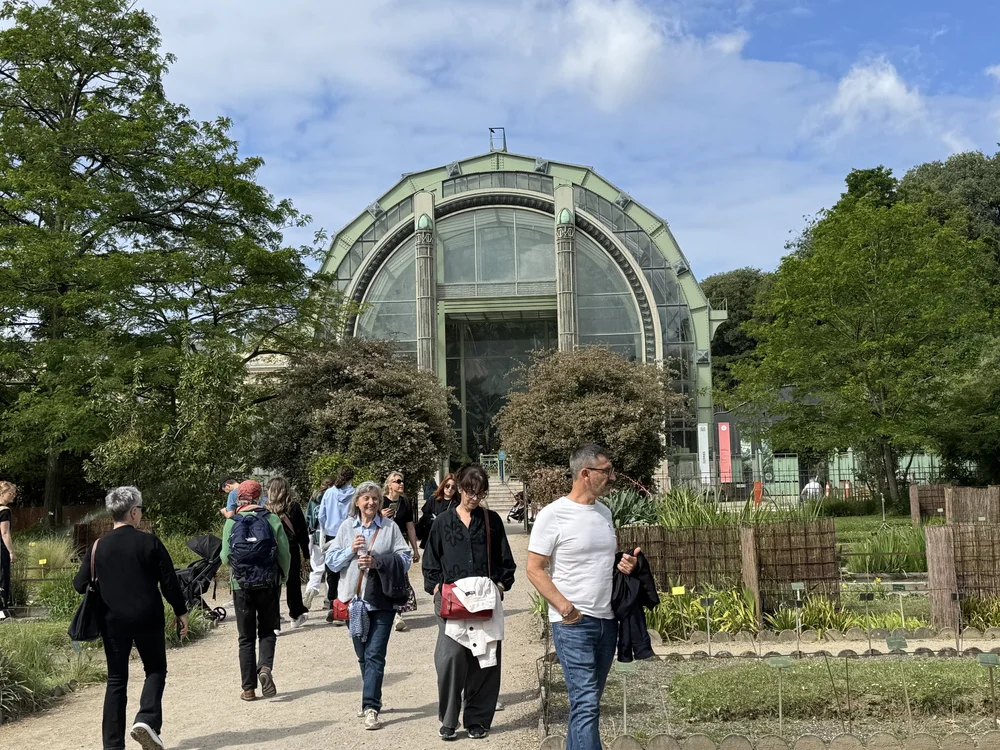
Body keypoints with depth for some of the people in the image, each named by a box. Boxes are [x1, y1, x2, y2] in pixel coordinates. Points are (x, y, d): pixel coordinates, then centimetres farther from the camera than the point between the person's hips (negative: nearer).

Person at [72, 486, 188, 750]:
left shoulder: (98, 546, 0)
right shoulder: (150, 542, -8)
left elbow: (80, 585, 5)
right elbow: (169, 582, -6)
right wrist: (181, 611, 5)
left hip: (113, 622, 3)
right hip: (148, 619, -3)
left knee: (116, 680, 11)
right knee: (156, 670, 14)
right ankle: (147, 719, -7)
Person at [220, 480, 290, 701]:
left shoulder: (231, 523, -3)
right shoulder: (272, 520, -4)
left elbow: (225, 558, -2)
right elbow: (284, 553, -4)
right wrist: (283, 577, 12)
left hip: (241, 587, 0)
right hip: (269, 585, 0)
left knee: (246, 637, 10)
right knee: (267, 632, 14)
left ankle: (249, 688, 10)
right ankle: (265, 667, -12)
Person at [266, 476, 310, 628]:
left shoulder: (266, 509, -6)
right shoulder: (294, 508, -3)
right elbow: (302, 532, -1)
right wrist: (306, 552, 7)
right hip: (291, 552, 1)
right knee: (293, 583, 15)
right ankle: (296, 616, 28)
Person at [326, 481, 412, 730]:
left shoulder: (390, 528, 1)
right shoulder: (347, 527, 7)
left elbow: (405, 559, -6)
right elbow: (331, 561, 5)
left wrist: (378, 562, -18)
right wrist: (351, 550, -12)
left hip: (381, 600, -3)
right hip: (354, 598, 3)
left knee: (375, 654, -8)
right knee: (363, 655, 14)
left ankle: (371, 708, -7)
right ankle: (372, 700, 31)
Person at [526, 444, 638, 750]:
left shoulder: (604, 512, 12)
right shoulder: (552, 515, -10)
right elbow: (534, 569, -10)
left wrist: (625, 564, 1)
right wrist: (564, 605, -21)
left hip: (607, 621, 7)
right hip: (573, 622, -7)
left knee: (588, 700, 14)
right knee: (586, 703, -11)